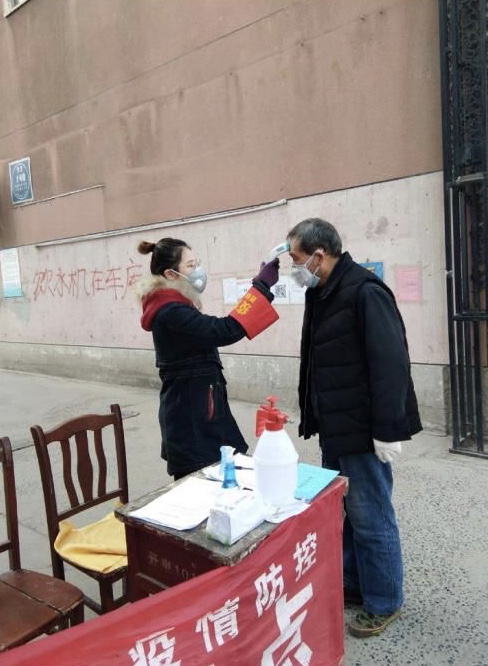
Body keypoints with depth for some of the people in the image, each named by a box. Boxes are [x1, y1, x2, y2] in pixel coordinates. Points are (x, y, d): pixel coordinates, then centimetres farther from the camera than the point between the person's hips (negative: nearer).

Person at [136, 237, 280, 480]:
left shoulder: (174, 308, 14)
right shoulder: (171, 312, -19)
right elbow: (225, 331, -30)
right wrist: (262, 285, -26)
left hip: (195, 409, 10)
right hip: (191, 417, -10)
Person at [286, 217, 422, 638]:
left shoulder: (365, 292, -19)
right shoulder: (321, 294, 10)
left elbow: (391, 363, -22)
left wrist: (388, 430, -21)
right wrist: (314, 418, 18)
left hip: (362, 431, -9)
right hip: (335, 429, 9)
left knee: (370, 517, 6)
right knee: (342, 511, 20)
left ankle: (383, 603, 27)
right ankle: (353, 586, 39)